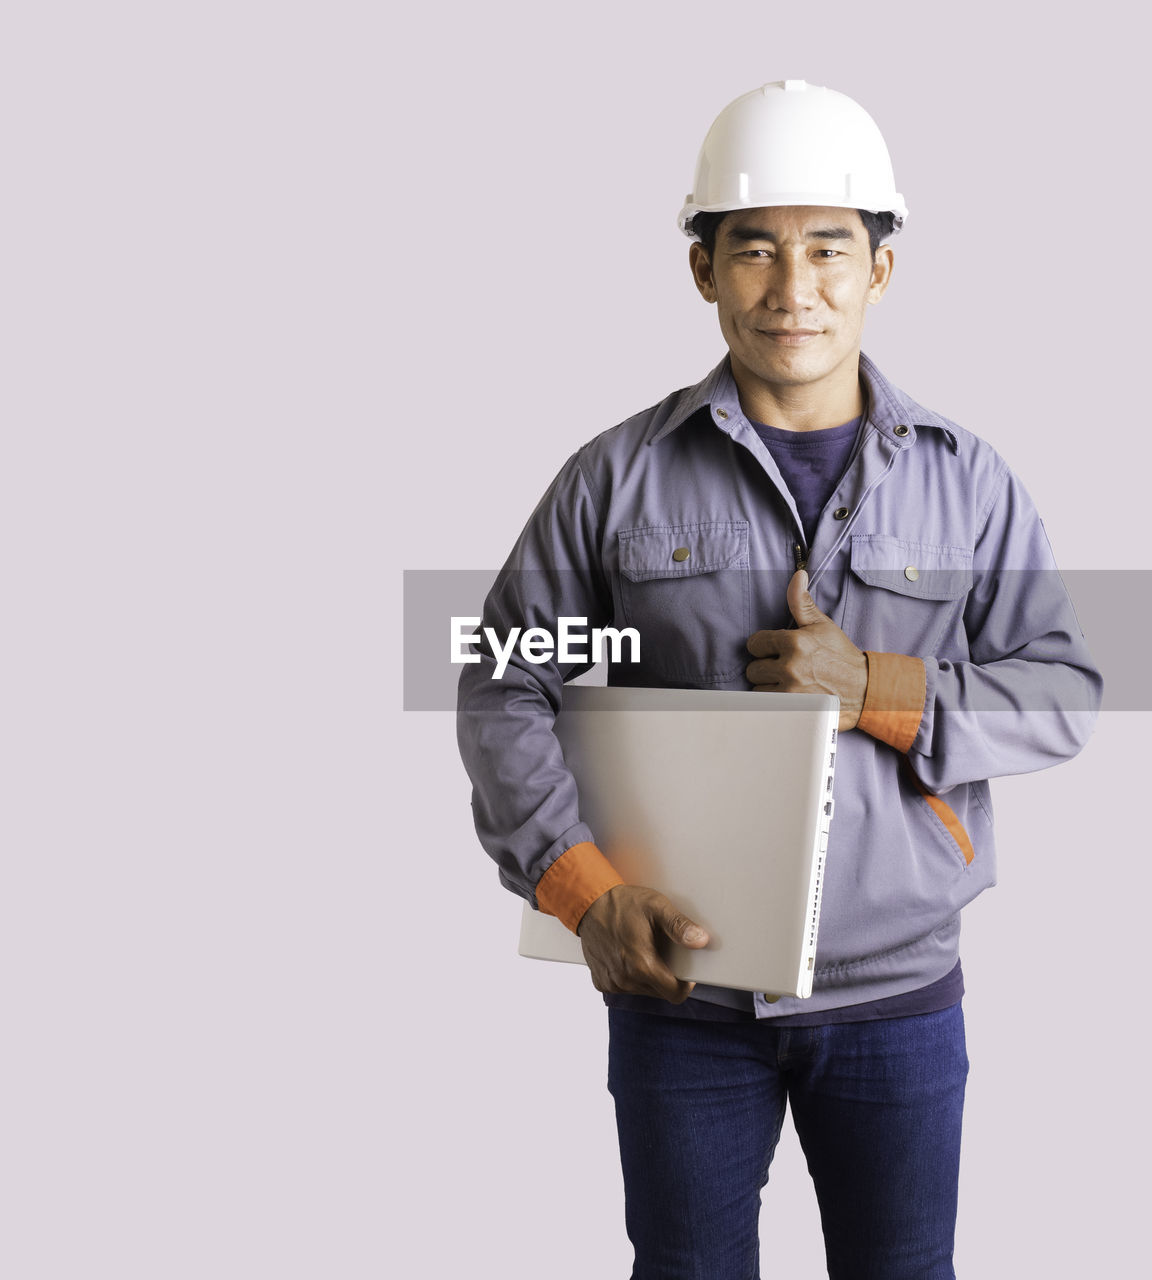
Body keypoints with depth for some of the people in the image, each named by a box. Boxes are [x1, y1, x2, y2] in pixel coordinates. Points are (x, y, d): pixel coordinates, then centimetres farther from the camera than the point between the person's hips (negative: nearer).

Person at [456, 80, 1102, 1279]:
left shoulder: (966, 480, 1)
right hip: (681, 983, 0)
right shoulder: (620, 478, -2)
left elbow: (1061, 692, -1)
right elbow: (504, 685, -1)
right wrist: (582, 889, -13)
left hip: (898, 995, 1)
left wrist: (876, 692, -16)